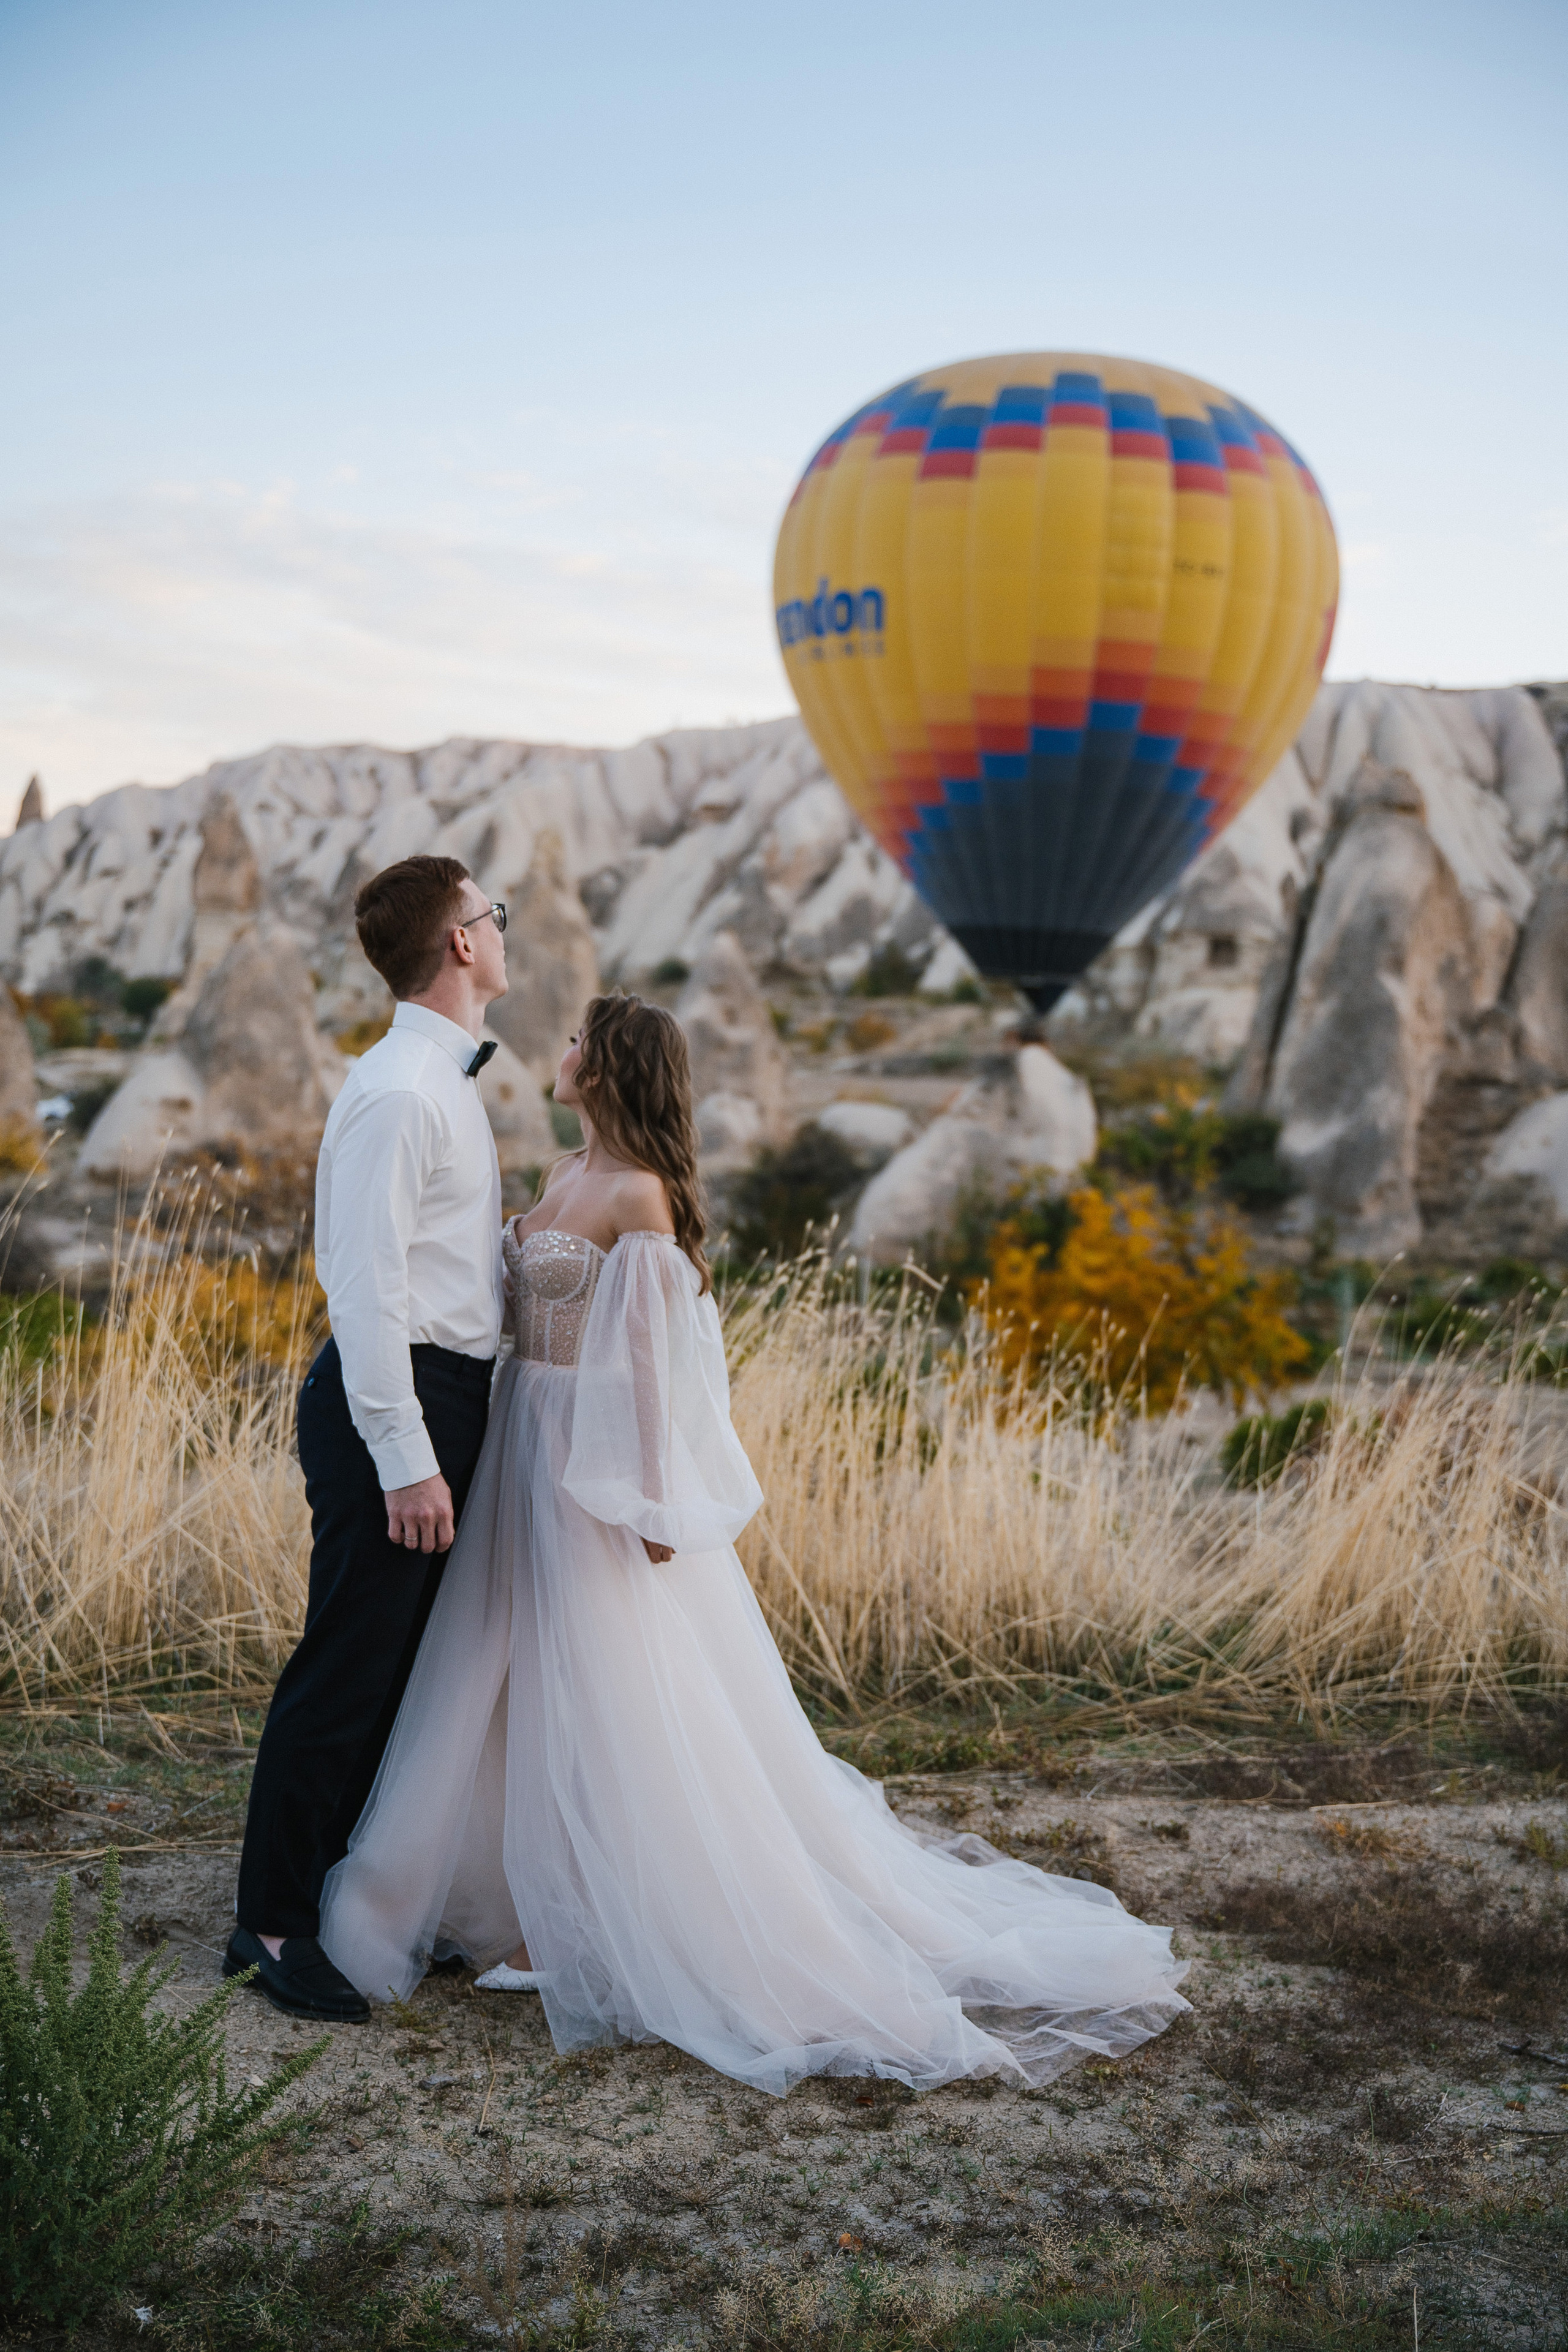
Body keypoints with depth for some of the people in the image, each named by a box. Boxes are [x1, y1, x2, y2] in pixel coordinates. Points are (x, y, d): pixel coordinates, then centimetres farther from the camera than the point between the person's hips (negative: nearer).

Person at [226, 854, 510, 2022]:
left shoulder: (450, 1079, 14)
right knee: (350, 1663, -1)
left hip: (451, 1393, 10)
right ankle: (275, 1924, 12)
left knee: (409, 1660, 18)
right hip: (395, 1402, -10)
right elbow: (366, 1287, -22)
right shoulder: (396, 1092, -17)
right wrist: (406, 1462, -23)